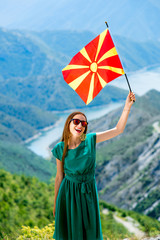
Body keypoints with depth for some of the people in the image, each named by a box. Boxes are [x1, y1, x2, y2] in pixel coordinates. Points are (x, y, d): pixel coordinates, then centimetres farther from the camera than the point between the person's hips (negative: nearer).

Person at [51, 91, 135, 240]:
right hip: (67, 194, -1)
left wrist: (127, 106, -18)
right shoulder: (60, 149, -8)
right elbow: (59, 177, 0)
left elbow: (118, 130, -9)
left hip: (87, 193, 1)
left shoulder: (90, 140, -7)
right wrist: (55, 204, 5)